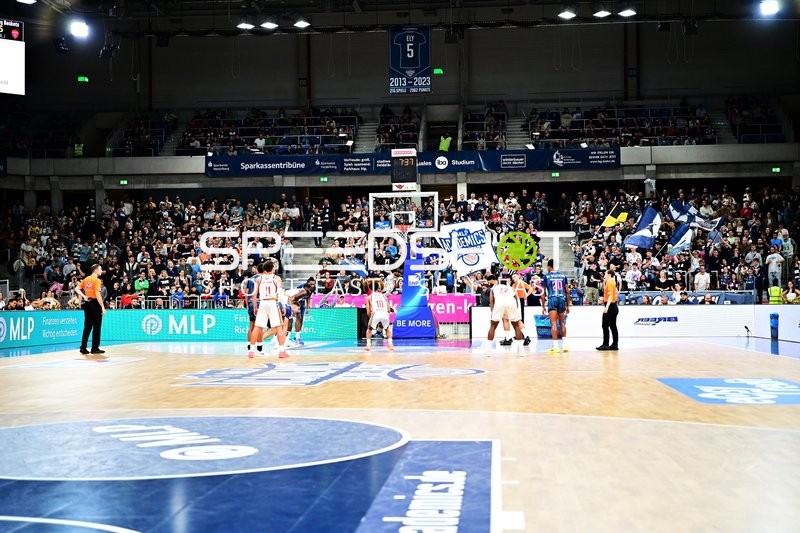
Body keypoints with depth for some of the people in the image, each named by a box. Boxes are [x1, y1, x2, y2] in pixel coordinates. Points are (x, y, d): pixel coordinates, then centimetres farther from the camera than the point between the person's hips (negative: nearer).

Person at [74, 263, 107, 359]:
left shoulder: (86, 279, 10)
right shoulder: (97, 280, -12)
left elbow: (77, 289, 9)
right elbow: (97, 294, -19)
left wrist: (84, 296, 3)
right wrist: (103, 307, -16)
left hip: (87, 303, 7)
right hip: (95, 303, -7)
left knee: (87, 327, 10)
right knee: (97, 327, 2)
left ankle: (83, 348, 9)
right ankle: (95, 348, 4)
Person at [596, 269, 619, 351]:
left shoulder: (609, 282, -11)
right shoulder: (613, 282, 16)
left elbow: (610, 295, -21)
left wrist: (607, 307, -27)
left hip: (610, 306, -10)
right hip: (614, 307, 10)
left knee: (605, 326, -6)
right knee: (613, 326, 9)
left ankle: (605, 345, -6)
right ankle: (615, 344, 9)